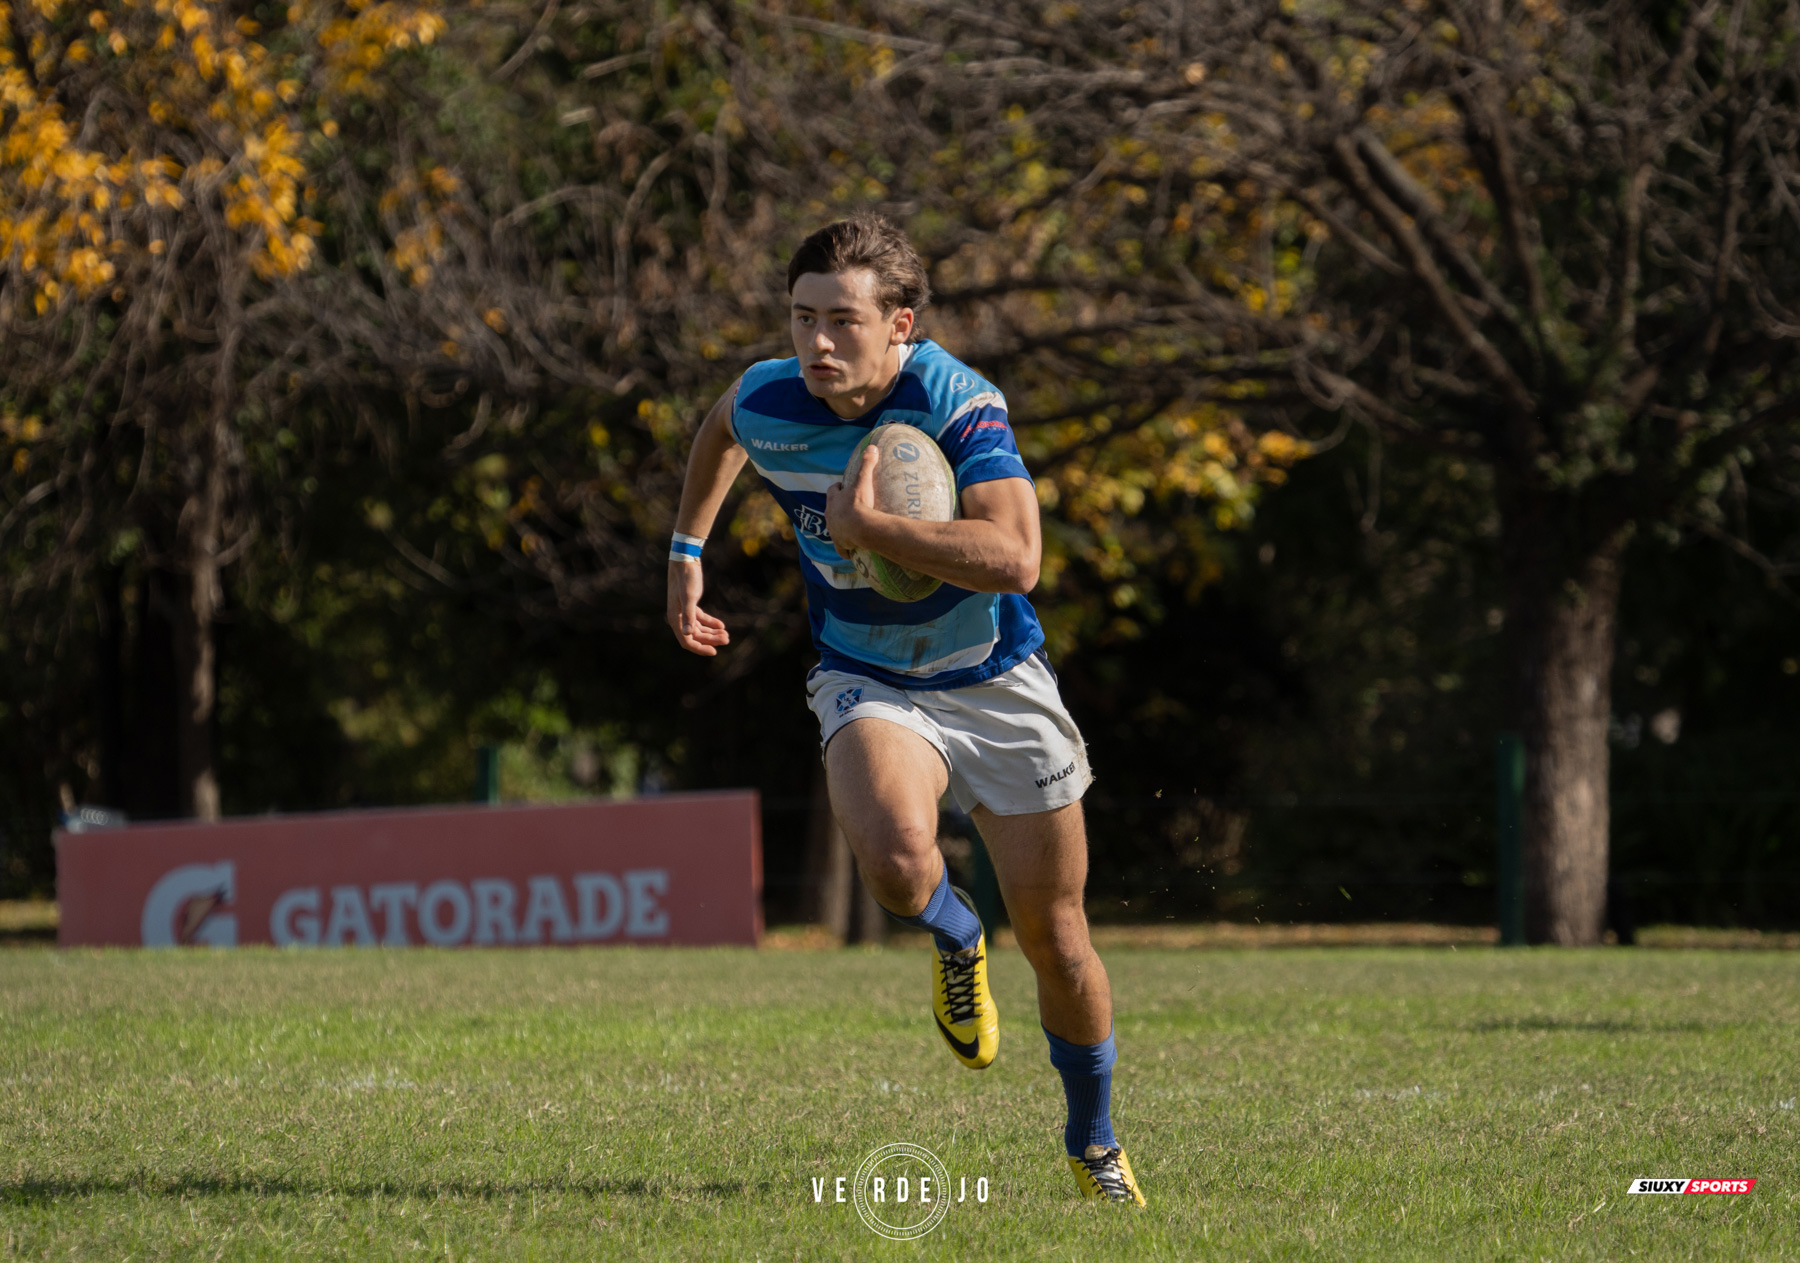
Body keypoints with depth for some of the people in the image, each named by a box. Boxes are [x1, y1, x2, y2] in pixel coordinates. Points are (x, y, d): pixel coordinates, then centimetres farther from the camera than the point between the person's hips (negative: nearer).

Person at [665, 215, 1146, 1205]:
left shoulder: (960, 405, -25)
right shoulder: (767, 405, -13)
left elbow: (1015, 559, -37)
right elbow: (720, 427, 14)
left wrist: (865, 527, -36)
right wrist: (686, 551, 14)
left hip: (996, 680, -1)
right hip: (868, 681, 1)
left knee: (1053, 938, 5)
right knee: (894, 859, -32)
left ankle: (1094, 1145, 30)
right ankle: (955, 940, 7)